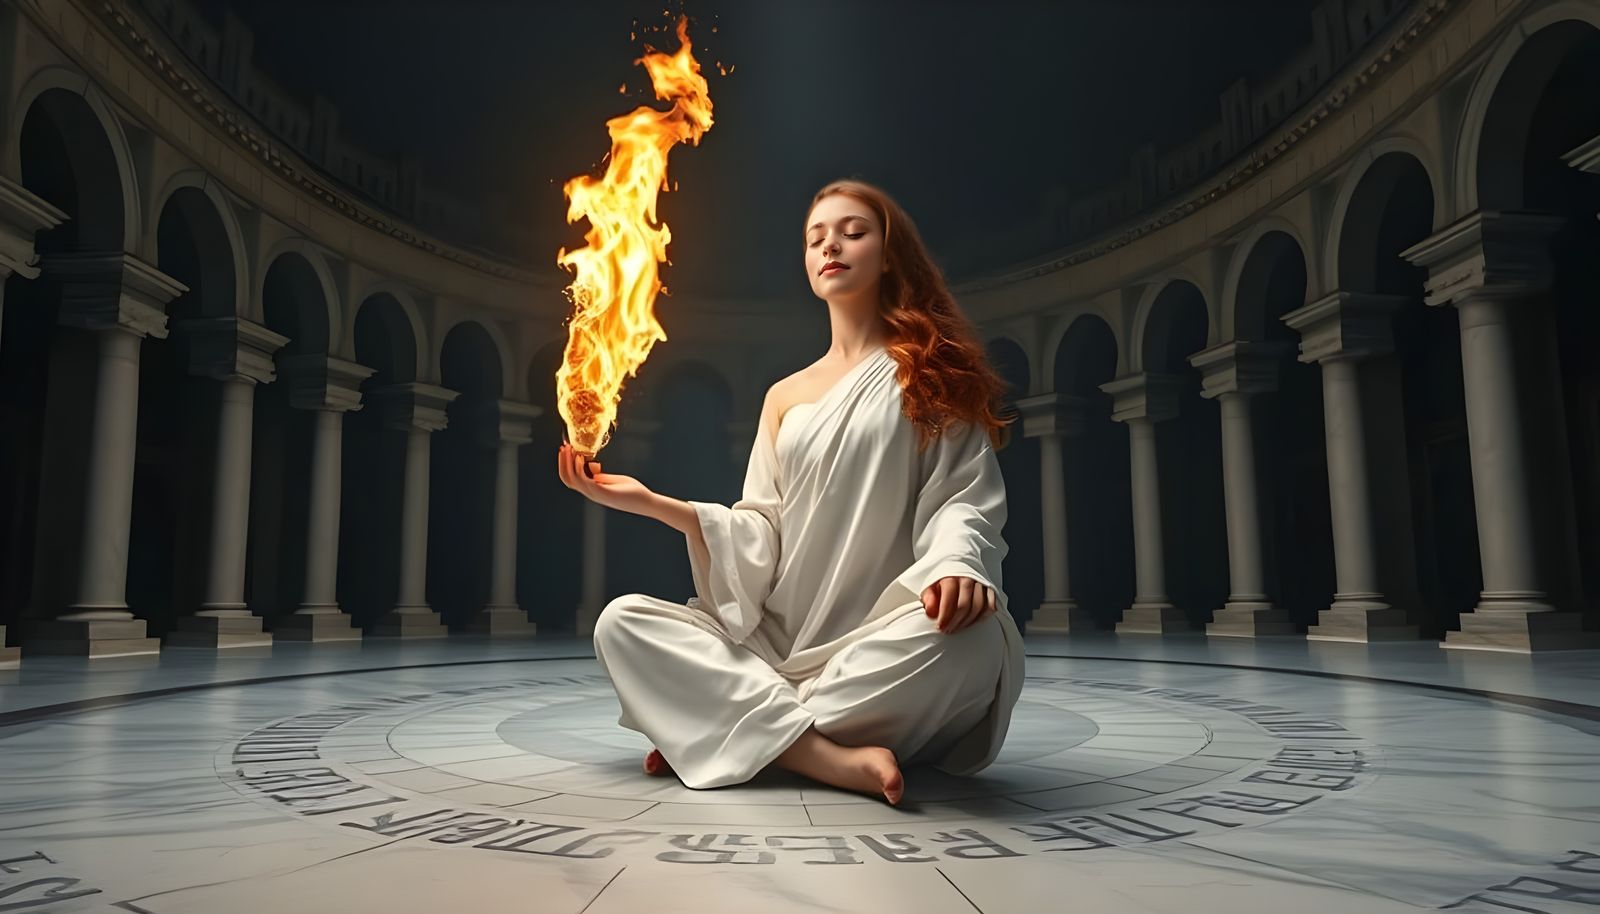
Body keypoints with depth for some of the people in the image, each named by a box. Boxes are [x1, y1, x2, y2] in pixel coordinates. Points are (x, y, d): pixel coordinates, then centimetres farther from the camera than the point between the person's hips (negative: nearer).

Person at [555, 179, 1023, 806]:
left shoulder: (932, 373, 7)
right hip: (781, 647, 3)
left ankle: (729, 735, -20)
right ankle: (831, 758, -28)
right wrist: (654, 504, -5)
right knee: (623, 622, -15)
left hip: (885, 652, -3)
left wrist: (957, 566, -28)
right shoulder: (785, 397, 18)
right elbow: (763, 537, 9)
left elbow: (965, 498, -5)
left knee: (969, 630, -36)